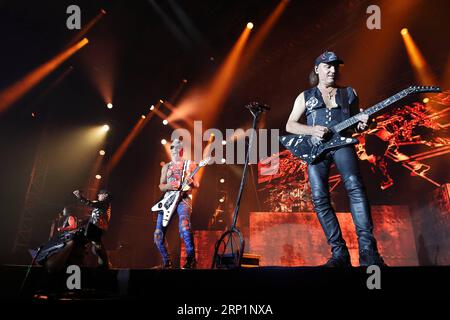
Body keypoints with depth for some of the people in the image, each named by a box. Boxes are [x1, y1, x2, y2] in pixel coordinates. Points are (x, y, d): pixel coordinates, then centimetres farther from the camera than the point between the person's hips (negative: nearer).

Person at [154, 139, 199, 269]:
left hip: (184, 199, -4)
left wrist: (191, 182, -15)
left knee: (184, 225, -33)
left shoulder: (189, 164, 13)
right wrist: (169, 186, -8)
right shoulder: (166, 167, 21)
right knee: (158, 234, -5)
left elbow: (196, 185, 9)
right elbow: (161, 186, 15)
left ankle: (191, 259, -24)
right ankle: (167, 262, 12)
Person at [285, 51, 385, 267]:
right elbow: (290, 125, 11)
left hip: (341, 143, 0)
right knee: (319, 198, -15)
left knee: (354, 186, -27)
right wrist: (312, 130, -8)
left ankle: (368, 250, -29)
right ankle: (339, 253, -11)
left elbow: (356, 123, 24)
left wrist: (361, 124, -2)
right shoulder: (305, 96, 18)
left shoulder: (349, 93, 21)